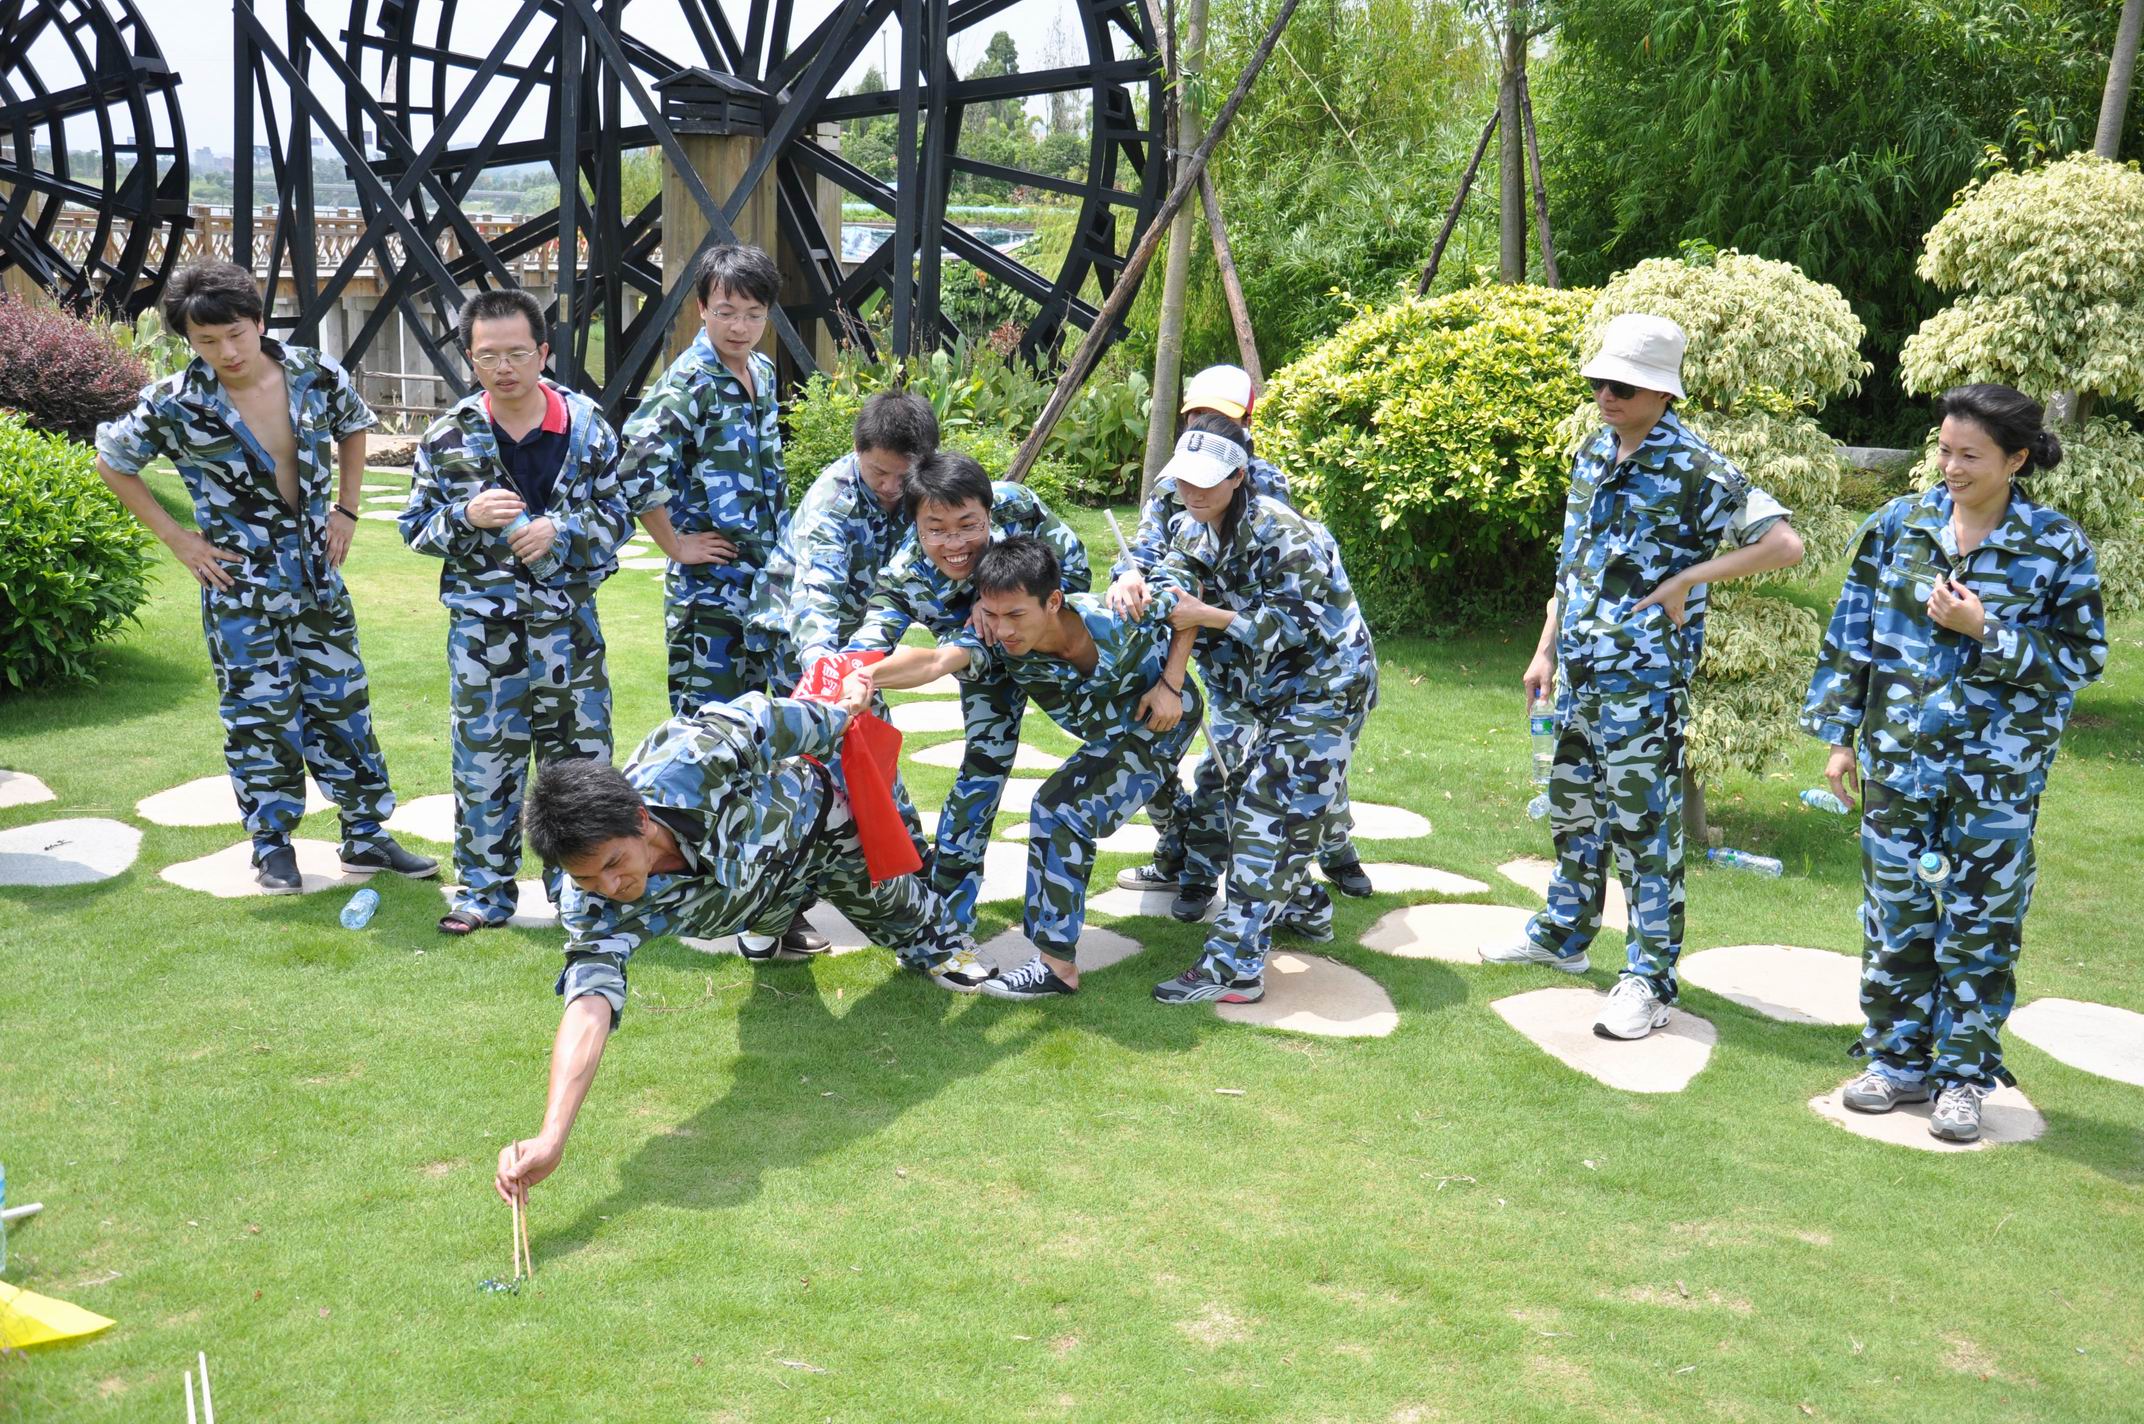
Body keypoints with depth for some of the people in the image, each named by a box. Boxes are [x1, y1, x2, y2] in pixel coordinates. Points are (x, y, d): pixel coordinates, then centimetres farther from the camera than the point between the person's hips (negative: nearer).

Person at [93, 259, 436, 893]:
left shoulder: (318, 377, -7)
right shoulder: (175, 404, -14)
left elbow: (353, 428, 15)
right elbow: (112, 462, 2)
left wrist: (346, 509, 7)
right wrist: (176, 537, -3)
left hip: (318, 571, 3)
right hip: (238, 580, -3)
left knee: (342, 704, 8)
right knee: (260, 714, 3)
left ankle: (366, 836, 18)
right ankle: (272, 845, 17)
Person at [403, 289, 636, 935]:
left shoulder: (586, 425, -1)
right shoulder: (448, 436, -1)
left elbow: (617, 517, 2)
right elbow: (417, 527, 3)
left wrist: (560, 530, -16)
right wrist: (467, 516, -17)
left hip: (567, 617, 0)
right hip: (482, 621, 0)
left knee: (579, 749, 7)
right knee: (483, 757, 5)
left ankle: (579, 882, 22)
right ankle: (485, 889, 19)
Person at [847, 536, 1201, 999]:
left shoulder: (1117, 619, -38)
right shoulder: (998, 640, -32)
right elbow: (935, 660, -53)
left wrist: (1170, 685, -26)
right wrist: (866, 676, -71)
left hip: (1164, 712, -6)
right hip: (1110, 732, 6)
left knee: (1061, 810, -23)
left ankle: (1057, 965, -15)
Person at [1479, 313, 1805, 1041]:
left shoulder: (1696, 470, -14)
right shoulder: (1591, 455, 9)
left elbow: (1784, 545, -20)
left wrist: (1686, 580, -20)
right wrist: (1546, 649, 14)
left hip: (1646, 679, -7)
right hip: (1579, 672, 8)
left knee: (1644, 823, -1)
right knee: (1572, 804, 19)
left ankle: (1650, 976, 8)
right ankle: (1564, 933, 36)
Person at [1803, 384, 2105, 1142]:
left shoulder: (2057, 546, -5)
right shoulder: (1899, 524, 1)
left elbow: (2082, 658, -4)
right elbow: (1851, 634, 6)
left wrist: (1986, 631, -17)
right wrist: (1841, 736, 5)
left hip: (1997, 772, -2)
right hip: (1899, 758, 2)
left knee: (1981, 921, 5)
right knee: (1894, 909, 9)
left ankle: (1965, 1075, 19)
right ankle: (1899, 1060, 24)